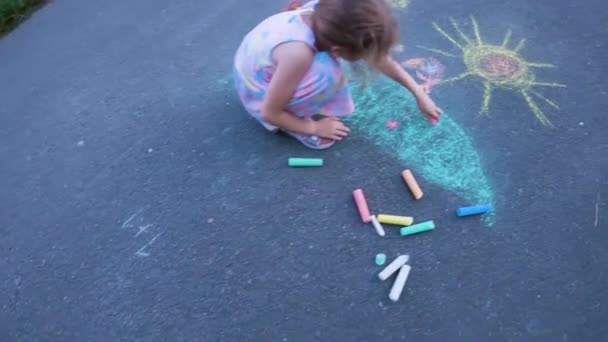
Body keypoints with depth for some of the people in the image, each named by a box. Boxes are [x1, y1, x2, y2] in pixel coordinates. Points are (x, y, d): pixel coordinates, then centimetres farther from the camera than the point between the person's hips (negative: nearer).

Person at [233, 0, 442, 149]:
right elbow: (269, 113, -27)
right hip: (260, 92, -7)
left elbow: (378, 58, -6)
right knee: (325, 85, -28)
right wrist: (315, 128, -14)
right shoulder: (298, 53, -41)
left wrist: (419, 93, 2)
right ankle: (295, 122, -3)